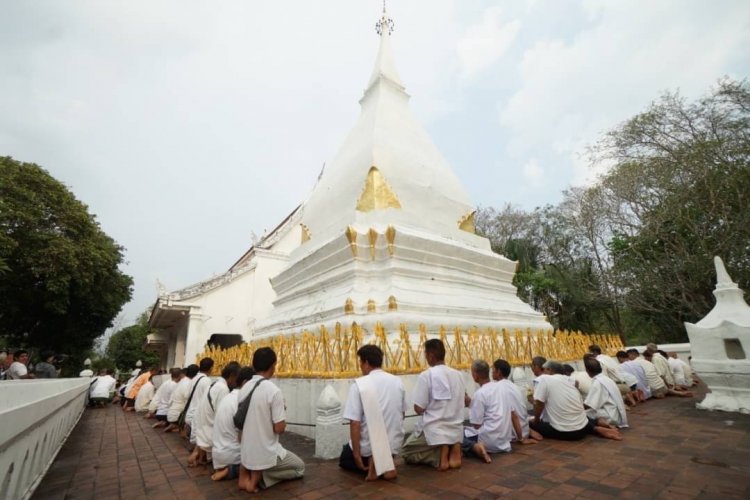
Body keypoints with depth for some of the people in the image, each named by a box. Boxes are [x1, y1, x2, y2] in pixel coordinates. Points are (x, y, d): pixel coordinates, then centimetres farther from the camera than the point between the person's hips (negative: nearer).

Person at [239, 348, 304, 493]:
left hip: (246, 452, 7)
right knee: (300, 467, 18)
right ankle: (258, 476, 1)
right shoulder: (274, 391, -22)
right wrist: (283, 412, -2)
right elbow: (279, 429, -19)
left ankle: (245, 473, 12)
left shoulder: (244, 389, -2)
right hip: (267, 454, -6)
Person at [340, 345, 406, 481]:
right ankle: (385, 463, 6)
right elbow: (402, 414, 10)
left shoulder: (359, 384, -18)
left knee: (344, 460, 26)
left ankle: (372, 462, -1)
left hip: (369, 445, -4)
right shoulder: (398, 381, -3)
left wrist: (357, 454, -9)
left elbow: (355, 423, -19)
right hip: (395, 443, 5)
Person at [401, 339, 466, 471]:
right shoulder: (457, 374, 2)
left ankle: (440, 456, -7)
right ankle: (454, 447, 2)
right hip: (456, 429, 5)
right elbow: (464, 401, 13)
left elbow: (419, 409, -13)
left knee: (406, 452, 17)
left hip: (434, 430, -5)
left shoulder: (426, 375, -15)